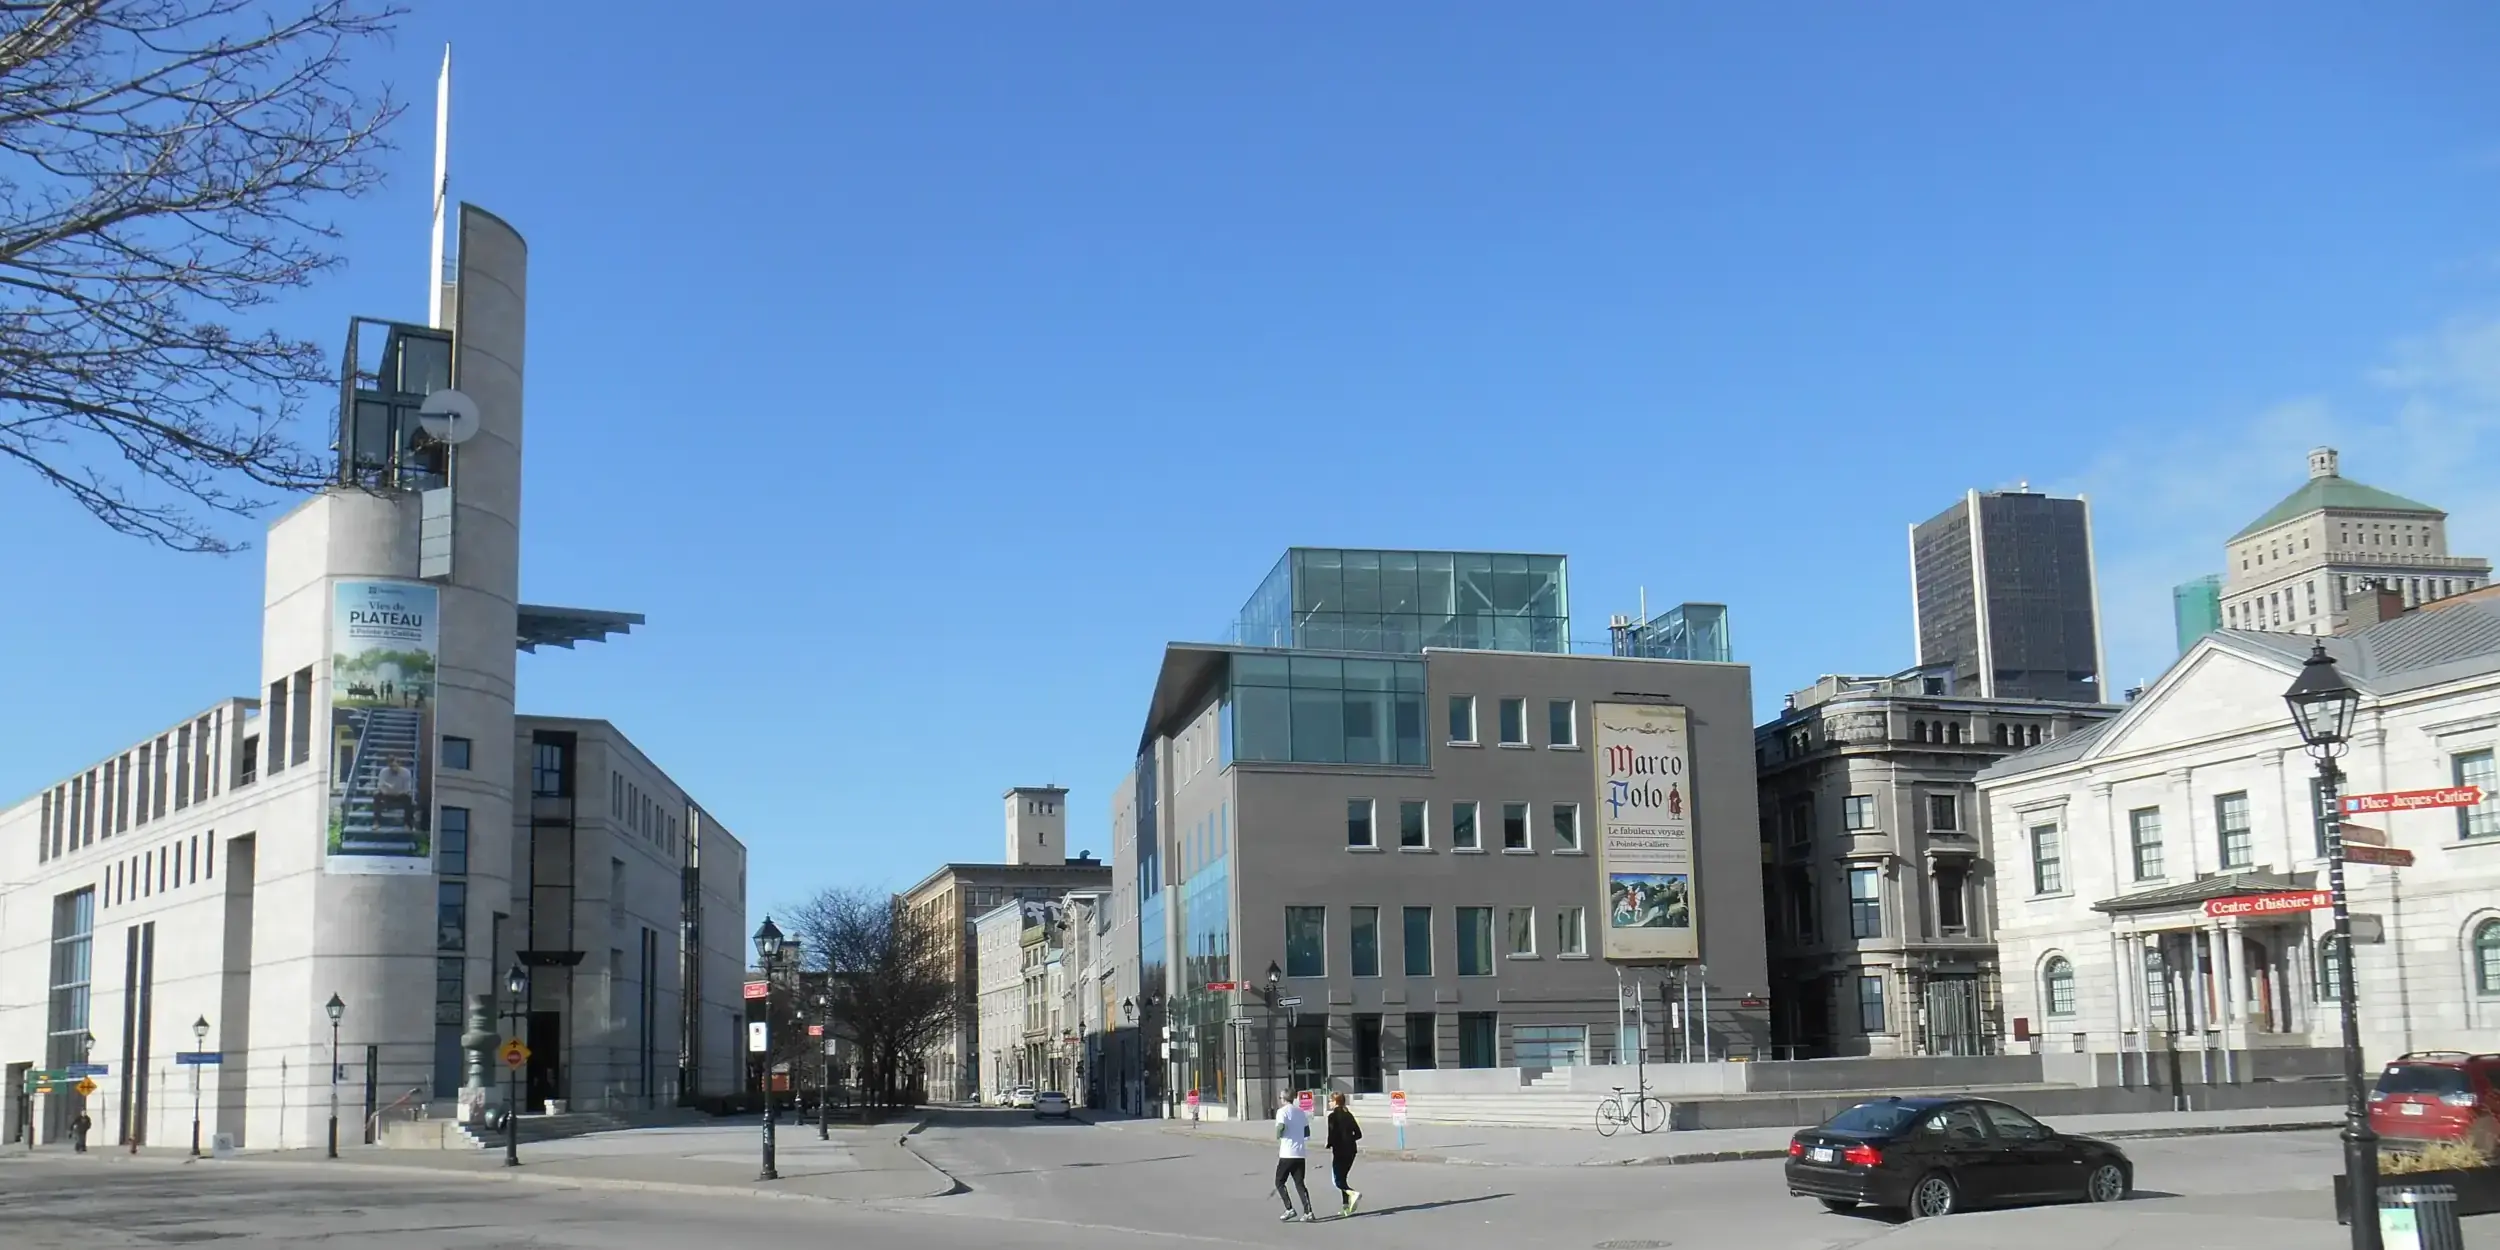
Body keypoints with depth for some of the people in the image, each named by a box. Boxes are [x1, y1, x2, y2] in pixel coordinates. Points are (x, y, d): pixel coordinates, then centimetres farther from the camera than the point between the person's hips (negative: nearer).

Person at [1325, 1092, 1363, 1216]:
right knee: (1342, 1178, 17)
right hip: (1351, 1150, 7)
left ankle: (1354, 1193, -27)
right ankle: (1346, 1206, 12)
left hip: (1340, 1151, -7)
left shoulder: (1333, 1116, -9)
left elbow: (1332, 1135, -16)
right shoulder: (1348, 1115, 11)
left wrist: (1329, 1145, 2)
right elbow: (1358, 1134, 10)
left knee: (1337, 1180, -2)